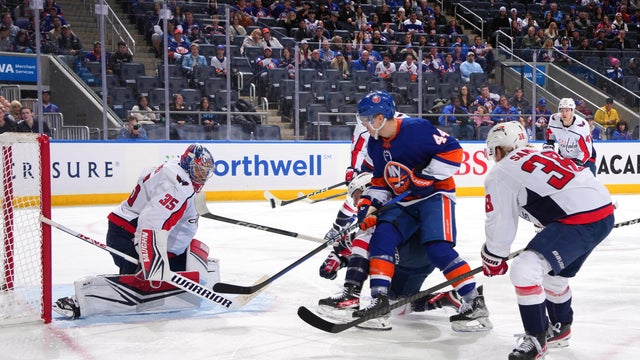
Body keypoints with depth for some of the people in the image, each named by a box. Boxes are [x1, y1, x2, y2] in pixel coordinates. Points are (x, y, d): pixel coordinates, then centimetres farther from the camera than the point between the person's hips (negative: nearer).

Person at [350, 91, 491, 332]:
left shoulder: (416, 129, -19)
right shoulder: (374, 144, 6)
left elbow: (453, 151, -19)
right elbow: (380, 181, 14)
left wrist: (426, 176, -22)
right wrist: (368, 205, 1)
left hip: (435, 196, -8)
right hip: (404, 203, 8)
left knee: (437, 248, -21)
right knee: (382, 237, -11)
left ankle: (474, 303, -16)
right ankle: (379, 299, -8)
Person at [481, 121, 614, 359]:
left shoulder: (500, 174, 1)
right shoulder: (539, 155, 25)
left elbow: (500, 223, 3)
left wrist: (492, 259, 18)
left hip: (580, 220, -10)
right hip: (605, 212, 10)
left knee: (525, 268, -13)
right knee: (555, 271, 28)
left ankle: (536, 340, -5)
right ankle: (559, 328, 44)